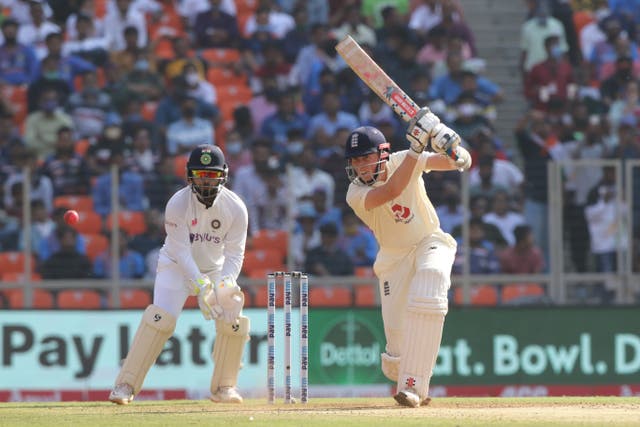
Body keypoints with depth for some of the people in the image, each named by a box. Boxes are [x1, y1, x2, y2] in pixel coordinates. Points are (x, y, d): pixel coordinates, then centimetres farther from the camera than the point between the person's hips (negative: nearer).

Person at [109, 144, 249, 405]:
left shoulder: (236, 208, -16)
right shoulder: (178, 204, -23)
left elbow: (235, 254, -14)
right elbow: (181, 252, -26)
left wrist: (226, 282, -34)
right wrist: (201, 285, -38)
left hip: (215, 269, 3)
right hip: (177, 266, -3)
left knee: (233, 320, -12)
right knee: (160, 318, -23)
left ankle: (224, 387, 9)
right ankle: (126, 386, -22)